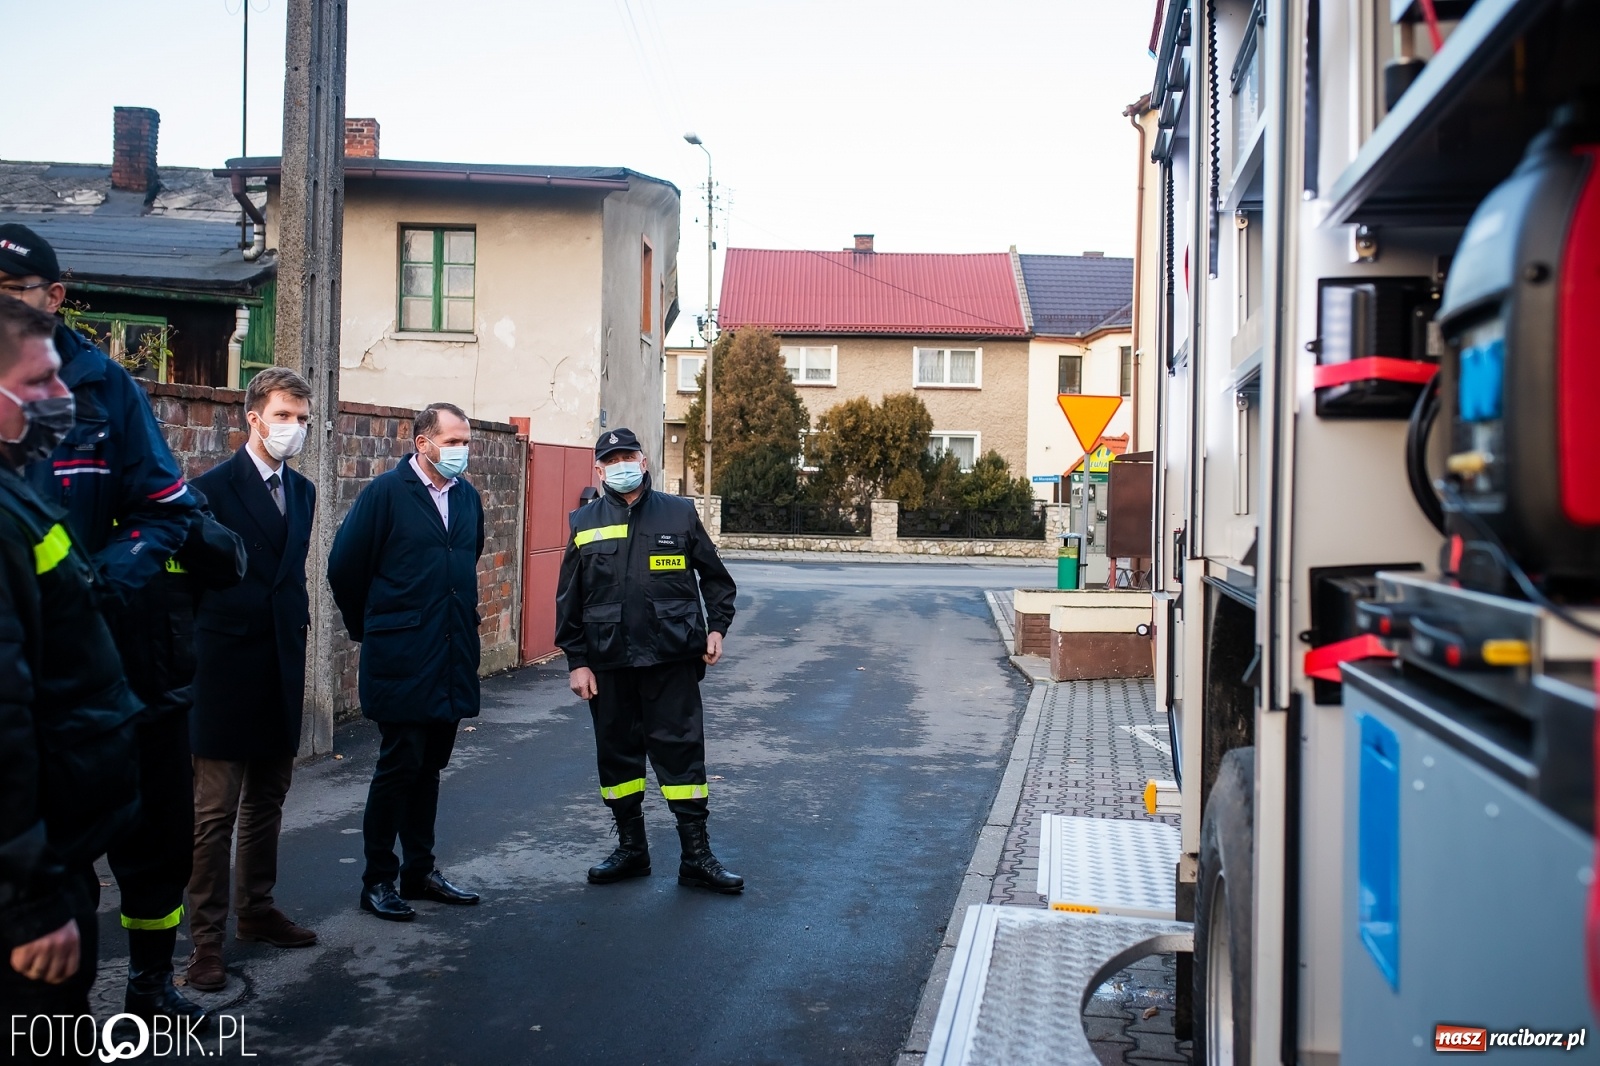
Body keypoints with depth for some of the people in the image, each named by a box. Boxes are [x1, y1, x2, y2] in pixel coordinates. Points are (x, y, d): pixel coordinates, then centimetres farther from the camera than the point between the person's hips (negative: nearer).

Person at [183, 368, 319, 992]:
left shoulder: (302, 491, 10)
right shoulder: (213, 488, -10)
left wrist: (298, 645, 11)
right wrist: (190, 667, -8)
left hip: (283, 668, 7)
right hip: (227, 668, -6)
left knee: (268, 800, 16)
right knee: (215, 810, -1)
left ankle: (257, 910, 29)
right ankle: (207, 936, 7)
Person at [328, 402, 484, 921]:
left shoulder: (467, 497, 9)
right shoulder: (386, 493, -9)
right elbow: (344, 568, -5)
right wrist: (369, 627, 5)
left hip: (452, 658, 6)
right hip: (402, 659, -6)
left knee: (429, 766, 14)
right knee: (399, 766, 0)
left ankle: (420, 871, 25)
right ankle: (378, 880, 13)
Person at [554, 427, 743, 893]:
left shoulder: (679, 513, 3)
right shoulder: (585, 522, 6)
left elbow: (715, 577, 11)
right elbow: (569, 599, 7)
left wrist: (716, 627, 0)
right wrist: (576, 661, 3)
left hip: (672, 658, -2)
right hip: (608, 662, 2)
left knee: (681, 752, 0)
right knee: (617, 753, 10)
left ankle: (696, 855, 8)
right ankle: (631, 848, 25)